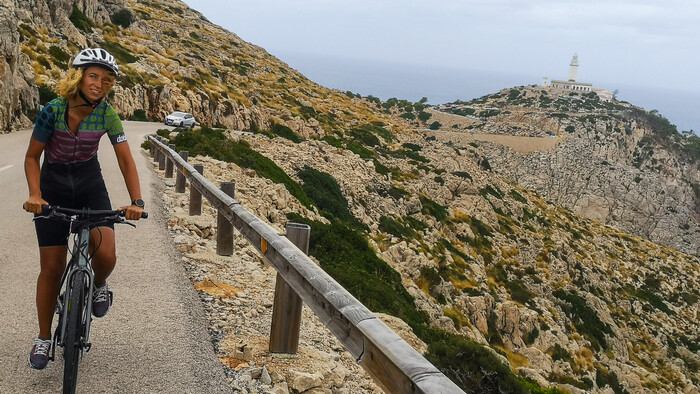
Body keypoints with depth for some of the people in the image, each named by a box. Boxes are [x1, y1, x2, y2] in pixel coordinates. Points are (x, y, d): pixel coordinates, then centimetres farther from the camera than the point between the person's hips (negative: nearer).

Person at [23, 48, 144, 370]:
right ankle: (43, 337, 17)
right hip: (54, 187, -1)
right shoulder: (53, 110, -19)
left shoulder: (107, 114, -15)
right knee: (52, 268, -1)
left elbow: (126, 160, -14)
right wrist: (35, 195, -25)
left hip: (90, 185, 1)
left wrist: (136, 201, -26)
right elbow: (32, 157, -10)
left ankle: (99, 285, 17)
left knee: (106, 254, -20)